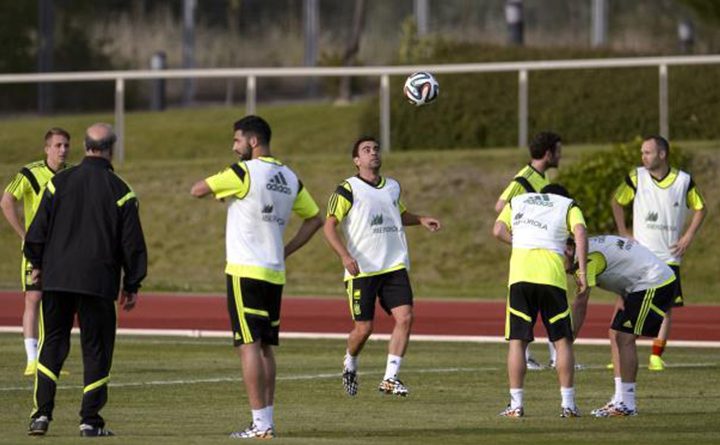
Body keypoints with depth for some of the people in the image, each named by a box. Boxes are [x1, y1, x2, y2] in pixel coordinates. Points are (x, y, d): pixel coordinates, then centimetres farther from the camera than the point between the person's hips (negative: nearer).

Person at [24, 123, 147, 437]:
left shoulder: (59, 182, 1)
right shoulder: (120, 191, -3)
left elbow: (38, 230, 4)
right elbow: (132, 243, 0)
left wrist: (37, 264, 19)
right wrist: (132, 286, 9)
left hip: (56, 280, 2)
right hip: (99, 281, -2)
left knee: (52, 344, 10)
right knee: (96, 349, 6)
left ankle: (41, 413, -1)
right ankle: (90, 420, 3)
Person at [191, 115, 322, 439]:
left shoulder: (245, 172, -10)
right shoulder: (289, 178, 11)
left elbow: (197, 191, -7)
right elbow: (315, 219, 20)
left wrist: (219, 187, 13)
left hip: (246, 271, -7)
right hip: (275, 273, 7)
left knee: (249, 346, -8)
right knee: (265, 347, 13)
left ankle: (260, 424, -13)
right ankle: (267, 420, 13)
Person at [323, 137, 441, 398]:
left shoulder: (393, 187, 15)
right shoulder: (348, 189, -4)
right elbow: (329, 226, -7)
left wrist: (421, 220, 16)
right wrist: (345, 256, -20)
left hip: (394, 267, 5)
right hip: (362, 269, -5)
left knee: (405, 317, -12)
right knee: (364, 327, -3)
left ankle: (390, 378, -6)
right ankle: (350, 364, 29)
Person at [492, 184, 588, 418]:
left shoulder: (517, 201, 26)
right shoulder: (569, 206, 19)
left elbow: (498, 230, 9)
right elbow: (580, 233, -1)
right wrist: (582, 271, -4)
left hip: (519, 273, 1)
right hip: (552, 274, -1)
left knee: (517, 340, 5)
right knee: (562, 340, 7)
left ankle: (516, 404, 1)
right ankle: (568, 404, 5)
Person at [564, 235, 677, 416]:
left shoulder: (589, 259, -21)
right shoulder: (592, 245, 9)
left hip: (655, 284, -11)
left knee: (625, 338, -14)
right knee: (617, 336, 8)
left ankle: (626, 404, -13)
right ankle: (620, 400, 10)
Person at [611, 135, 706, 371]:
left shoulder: (684, 181, -1)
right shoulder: (637, 177, -2)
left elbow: (700, 208, 12)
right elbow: (616, 201, 12)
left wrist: (688, 236, 1)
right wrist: (623, 232, 5)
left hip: (669, 256, 1)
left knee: (666, 308, -2)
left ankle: (656, 356, 6)